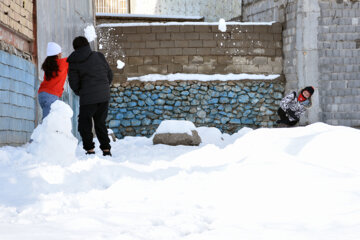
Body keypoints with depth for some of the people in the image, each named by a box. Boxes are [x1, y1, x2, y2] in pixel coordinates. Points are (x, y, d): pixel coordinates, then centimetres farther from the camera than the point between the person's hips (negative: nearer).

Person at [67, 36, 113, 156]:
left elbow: (74, 84, -1)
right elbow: (109, 74, 10)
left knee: (84, 125, 9)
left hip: (88, 98, -4)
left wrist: (79, 92, 20)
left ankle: (90, 149, -2)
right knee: (100, 123, 17)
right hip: (104, 95, 4)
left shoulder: (73, 63, -1)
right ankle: (106, 150, 12)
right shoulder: (98, 56, 5)